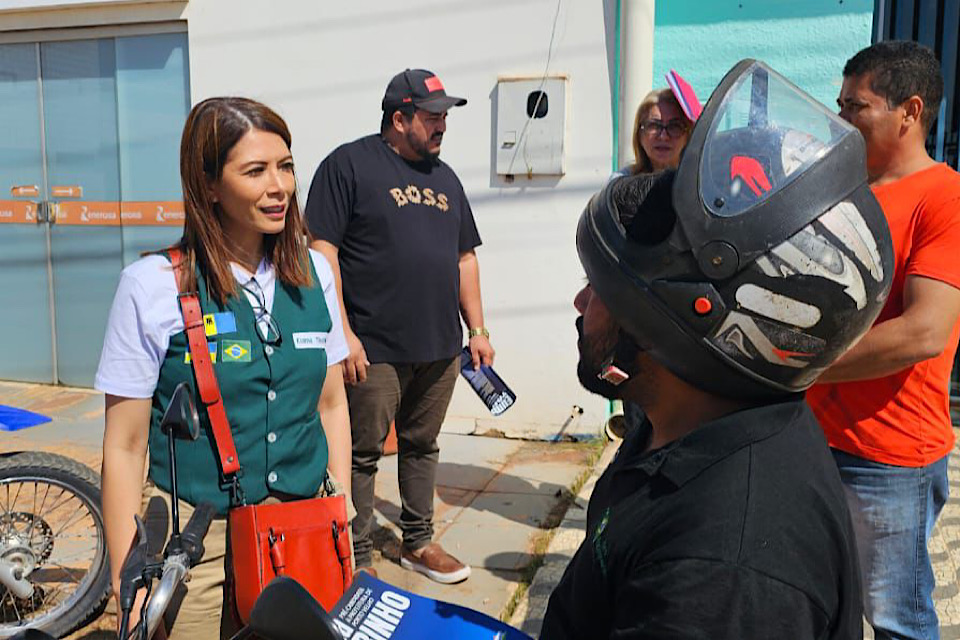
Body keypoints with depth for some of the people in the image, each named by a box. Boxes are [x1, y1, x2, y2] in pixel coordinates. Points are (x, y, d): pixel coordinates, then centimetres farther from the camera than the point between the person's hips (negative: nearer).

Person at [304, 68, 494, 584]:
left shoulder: (444, 176, 17)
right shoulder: (349, 165, -4)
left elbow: (465, 257, 19)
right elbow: (322, 250, -11)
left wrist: (477, 330, 14)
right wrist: (342, 333, -16)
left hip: (440, 348, 6)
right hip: (374, 349, -6)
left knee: (422, 446, 16)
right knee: (361, 454, 3)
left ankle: (418, 542, 31)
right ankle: (358, 558, 18)